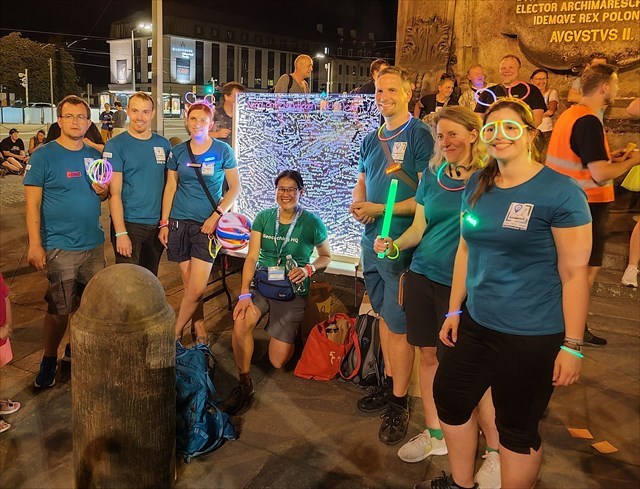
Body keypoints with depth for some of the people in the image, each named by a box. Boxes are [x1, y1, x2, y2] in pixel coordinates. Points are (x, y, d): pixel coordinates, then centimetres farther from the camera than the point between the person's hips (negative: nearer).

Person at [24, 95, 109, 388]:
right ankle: (49, 359, 20)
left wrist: (103, 191, -6)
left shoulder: (96, 156, 9)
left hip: (94, 244, 5)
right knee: (59, 308, 1)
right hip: (60, 247, -5)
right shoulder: (44, 156, -7)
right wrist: (35, 245, -16)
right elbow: (32, 203, -10)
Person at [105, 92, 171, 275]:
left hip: (157, 224, 4)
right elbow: (114, 192, -10)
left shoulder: (163, 144, 7)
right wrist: (120, 233, -16)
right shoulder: (116, 145, -6)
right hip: (129, 224, -4)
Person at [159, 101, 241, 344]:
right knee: (189, 285, 6)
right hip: (180, 222, 3)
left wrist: (216, 215, -10)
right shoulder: (178, 151, 6)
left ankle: (175, 333, 13)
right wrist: (164, 223, 5)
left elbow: (235, 188, 0)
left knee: (196, 289, -8)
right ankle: (201, 334, 22)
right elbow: (170, 188, 10)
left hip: (207, 224, -2)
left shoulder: (223, 151, -2)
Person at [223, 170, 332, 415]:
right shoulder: (264, 217, 3)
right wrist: (244, 294, -14)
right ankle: (244, 384, -11)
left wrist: (308, 269, -13)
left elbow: (326, 256, 9)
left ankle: (286, 336, 28)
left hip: (292, 292, -2)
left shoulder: (311, 222, -3)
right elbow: (252, 257, -2)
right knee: (241, 321, -31)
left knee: (278, 361, -9)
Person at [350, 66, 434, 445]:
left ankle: (399, 403, 14)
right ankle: (390, 383, 34)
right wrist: (358, 204, -3)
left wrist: (380, 209, -19)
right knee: (384, 315, 17)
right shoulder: (371, 139, 12)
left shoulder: (420, 135, -11)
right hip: (373, 239, 8)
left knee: (398, 323, 0)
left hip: (402, 244, -7)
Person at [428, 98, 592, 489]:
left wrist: (572, 346, -15)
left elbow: (575, 273, -14)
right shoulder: (477, 185, 4)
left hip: (532, 337, -7)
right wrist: (455, 310, 13)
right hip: (476, 325, 7)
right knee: (450, 399, 19)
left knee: (517, 428, 9)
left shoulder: (560, 192, -14)